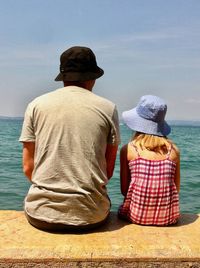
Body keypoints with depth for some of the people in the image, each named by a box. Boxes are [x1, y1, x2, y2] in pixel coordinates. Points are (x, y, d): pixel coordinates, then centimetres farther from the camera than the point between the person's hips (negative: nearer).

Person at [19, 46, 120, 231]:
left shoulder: (36, 105, 2)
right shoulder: (108, 108, 1)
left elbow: (28, 167, 3)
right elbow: (109, 170, 3)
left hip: (41, 215, 1)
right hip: (91, 216, 0)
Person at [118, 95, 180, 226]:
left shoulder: (128, 149, -6)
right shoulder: (173, 150, 0)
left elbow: (124, 190, -1)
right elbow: (176, 189, 5)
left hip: (136, 215, -2)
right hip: (169, 217, 2)